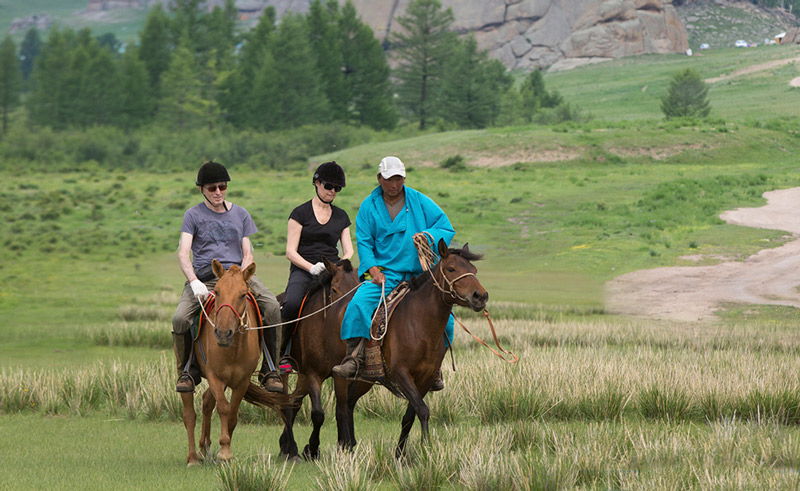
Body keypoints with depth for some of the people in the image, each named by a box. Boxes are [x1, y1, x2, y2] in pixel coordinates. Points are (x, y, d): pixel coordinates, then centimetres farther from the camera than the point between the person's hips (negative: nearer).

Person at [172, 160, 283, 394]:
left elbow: (248, 254, 11)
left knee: (272, 306, -26)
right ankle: (187, 372, -4)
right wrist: (194, 282, -23)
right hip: (204, 277, -2)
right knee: (179, 318, -28)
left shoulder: (240, 214, 15)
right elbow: (183, 253, -5)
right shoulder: (193, 215, 7)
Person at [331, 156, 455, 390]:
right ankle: (354, 359, -24)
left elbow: (446, 228, 5)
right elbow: (363, 242, 2)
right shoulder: (369, 206, 5)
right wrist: (373, 269, -14)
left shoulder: (421, 202, 4)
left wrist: (428, 236, -17)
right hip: (383, 273, -1)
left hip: (419, 274, 1)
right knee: (359, 304, -28)